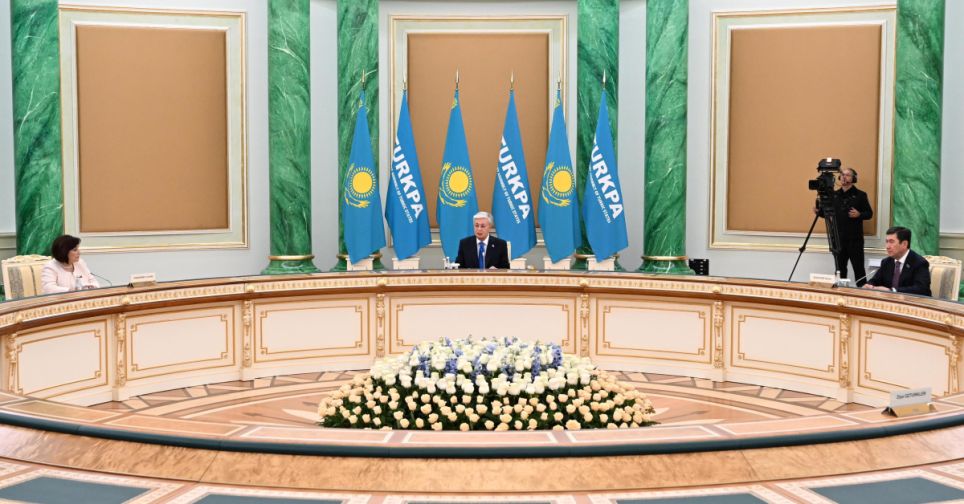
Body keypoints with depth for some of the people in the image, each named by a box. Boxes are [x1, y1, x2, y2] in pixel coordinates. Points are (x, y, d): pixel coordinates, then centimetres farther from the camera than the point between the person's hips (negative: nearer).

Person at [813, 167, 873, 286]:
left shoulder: (860, 195, -1)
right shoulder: (834, 195, 11)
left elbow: (869, 213, -1)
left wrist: (859, 214, -20)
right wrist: (819, 211, -3)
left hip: (855, 239, -4)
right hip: (838, 238, 4)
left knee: (858, 268, -2)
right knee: (840, 268, 9)